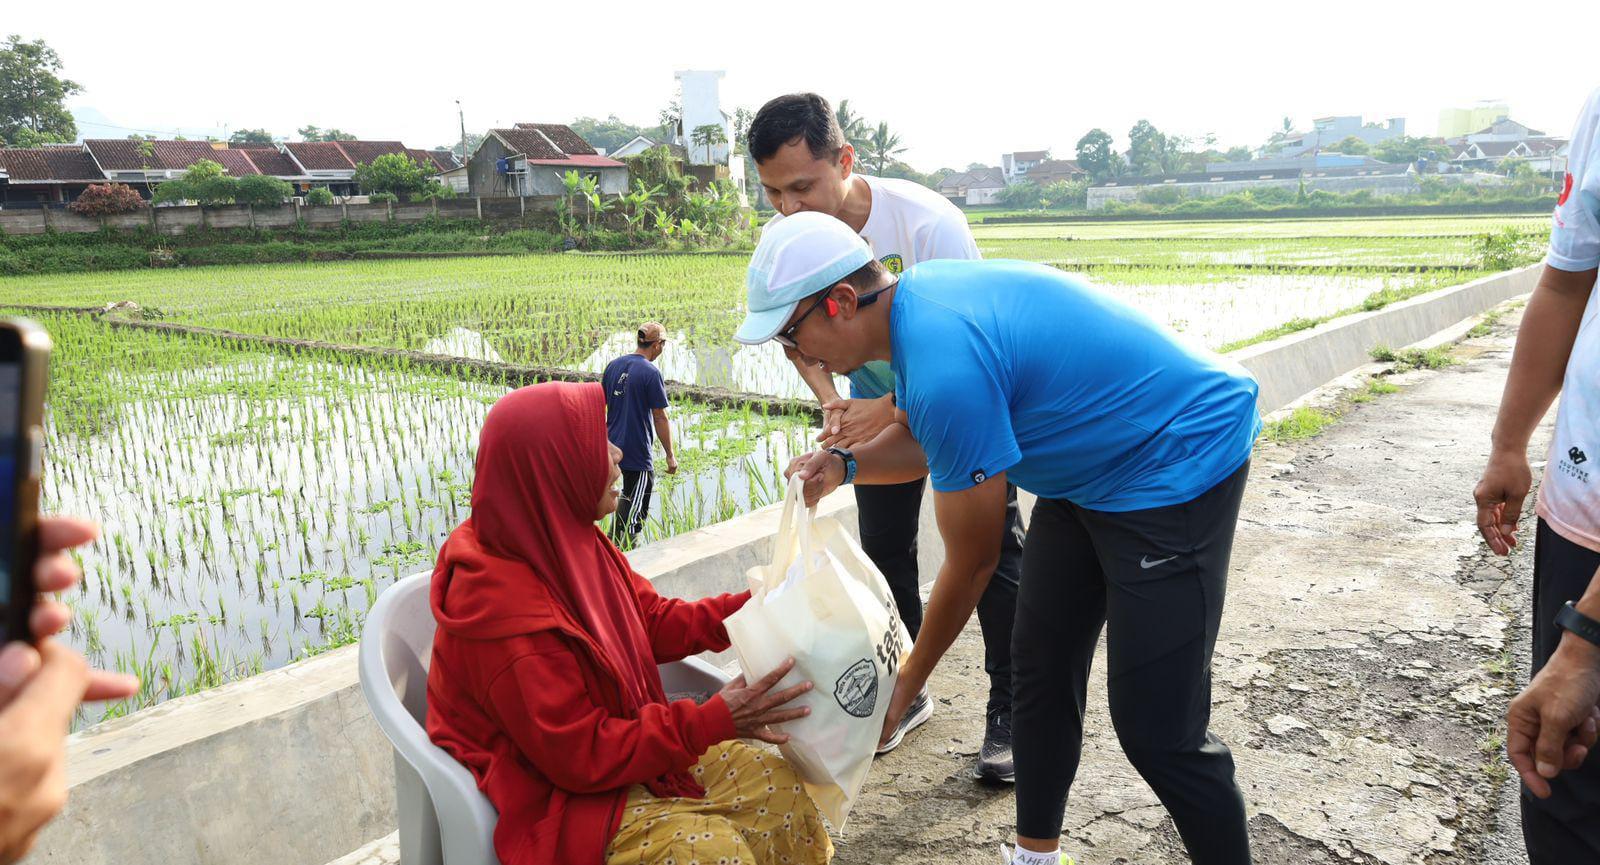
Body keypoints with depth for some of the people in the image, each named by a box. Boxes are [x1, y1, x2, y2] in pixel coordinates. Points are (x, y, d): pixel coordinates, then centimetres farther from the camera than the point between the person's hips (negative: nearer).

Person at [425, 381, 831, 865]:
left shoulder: (570, 543, -5)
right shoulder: (508, 612, -31)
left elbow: (655, 621, 6)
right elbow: (582, 756, -26)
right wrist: (712, 722, -27)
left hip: (604, 740, 8)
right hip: (549, 795, -8)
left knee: (773, 785, 1)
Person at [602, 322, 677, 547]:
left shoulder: (614, 365, 6)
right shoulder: (651, 373, -15)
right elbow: (660, 418, -13)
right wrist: (670, 455, -6)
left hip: (613, 446, 8)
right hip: (637, 452, -8)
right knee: (633, 510, 1)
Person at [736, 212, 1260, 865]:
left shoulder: (946, 365, -32)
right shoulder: (913, 298, -3)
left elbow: (972, 564, -21)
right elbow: (921, 438, 14)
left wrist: (907, 682, -7)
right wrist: (842, 466, -6)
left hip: (1182, 462, -10)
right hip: (1090, 468, 10)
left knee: (1156, 729, -10)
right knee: (1041, 668, 14)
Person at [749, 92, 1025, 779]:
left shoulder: (927, 221, -35)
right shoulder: (785, 234, -20)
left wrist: (889, 409, -40)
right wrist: (830, 401, -21)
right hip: (876, 397, 5)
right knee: (884, 548, 9)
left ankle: (1008, 710, 10)